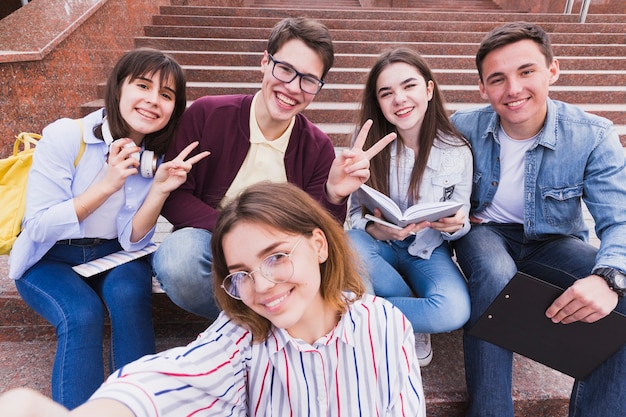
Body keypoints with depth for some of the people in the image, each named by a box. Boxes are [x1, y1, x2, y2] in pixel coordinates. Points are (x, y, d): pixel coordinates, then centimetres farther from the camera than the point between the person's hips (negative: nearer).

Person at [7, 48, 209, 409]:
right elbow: (38, 229, -20)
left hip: (114, 255, 2)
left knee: (129, 294, -29)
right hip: (49, 258, -2)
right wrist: (106, 184, -30)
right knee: (83, 314, -30)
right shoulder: (65, 136, -18)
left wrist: (160, 189, -26)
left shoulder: (157, 155, -8)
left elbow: (133, 240, -10)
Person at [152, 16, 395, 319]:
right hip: (206, 241, 0)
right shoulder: (206, 114, -9)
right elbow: (172, 195, -9)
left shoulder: (318, 147, -3)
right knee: (178, 256, -34)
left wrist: (333, 197, -27)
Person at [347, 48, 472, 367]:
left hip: (429, 250, 0)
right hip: (379, 245, 1)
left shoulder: (457, 151, -10)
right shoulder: (369, 145, -10)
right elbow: (354, 213, -7)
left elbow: (460, 223, -2)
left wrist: (455, 225, -27)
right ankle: (414, 317, -8)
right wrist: (377, 230, -30)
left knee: (456, 311, -30)